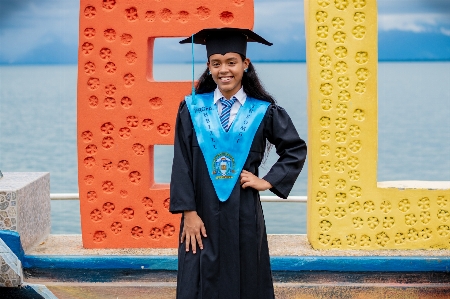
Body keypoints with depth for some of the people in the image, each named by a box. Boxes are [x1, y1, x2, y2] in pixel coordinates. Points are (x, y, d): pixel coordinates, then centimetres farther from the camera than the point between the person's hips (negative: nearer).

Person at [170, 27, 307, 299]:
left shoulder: (263, 111, 0)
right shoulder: (192, 109, 0)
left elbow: (296, 149, 10)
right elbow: (182, 163, -3)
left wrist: (268, 181, -1)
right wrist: (188, 212, -10)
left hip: (244, 215, 0)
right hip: (203, 216, 0)